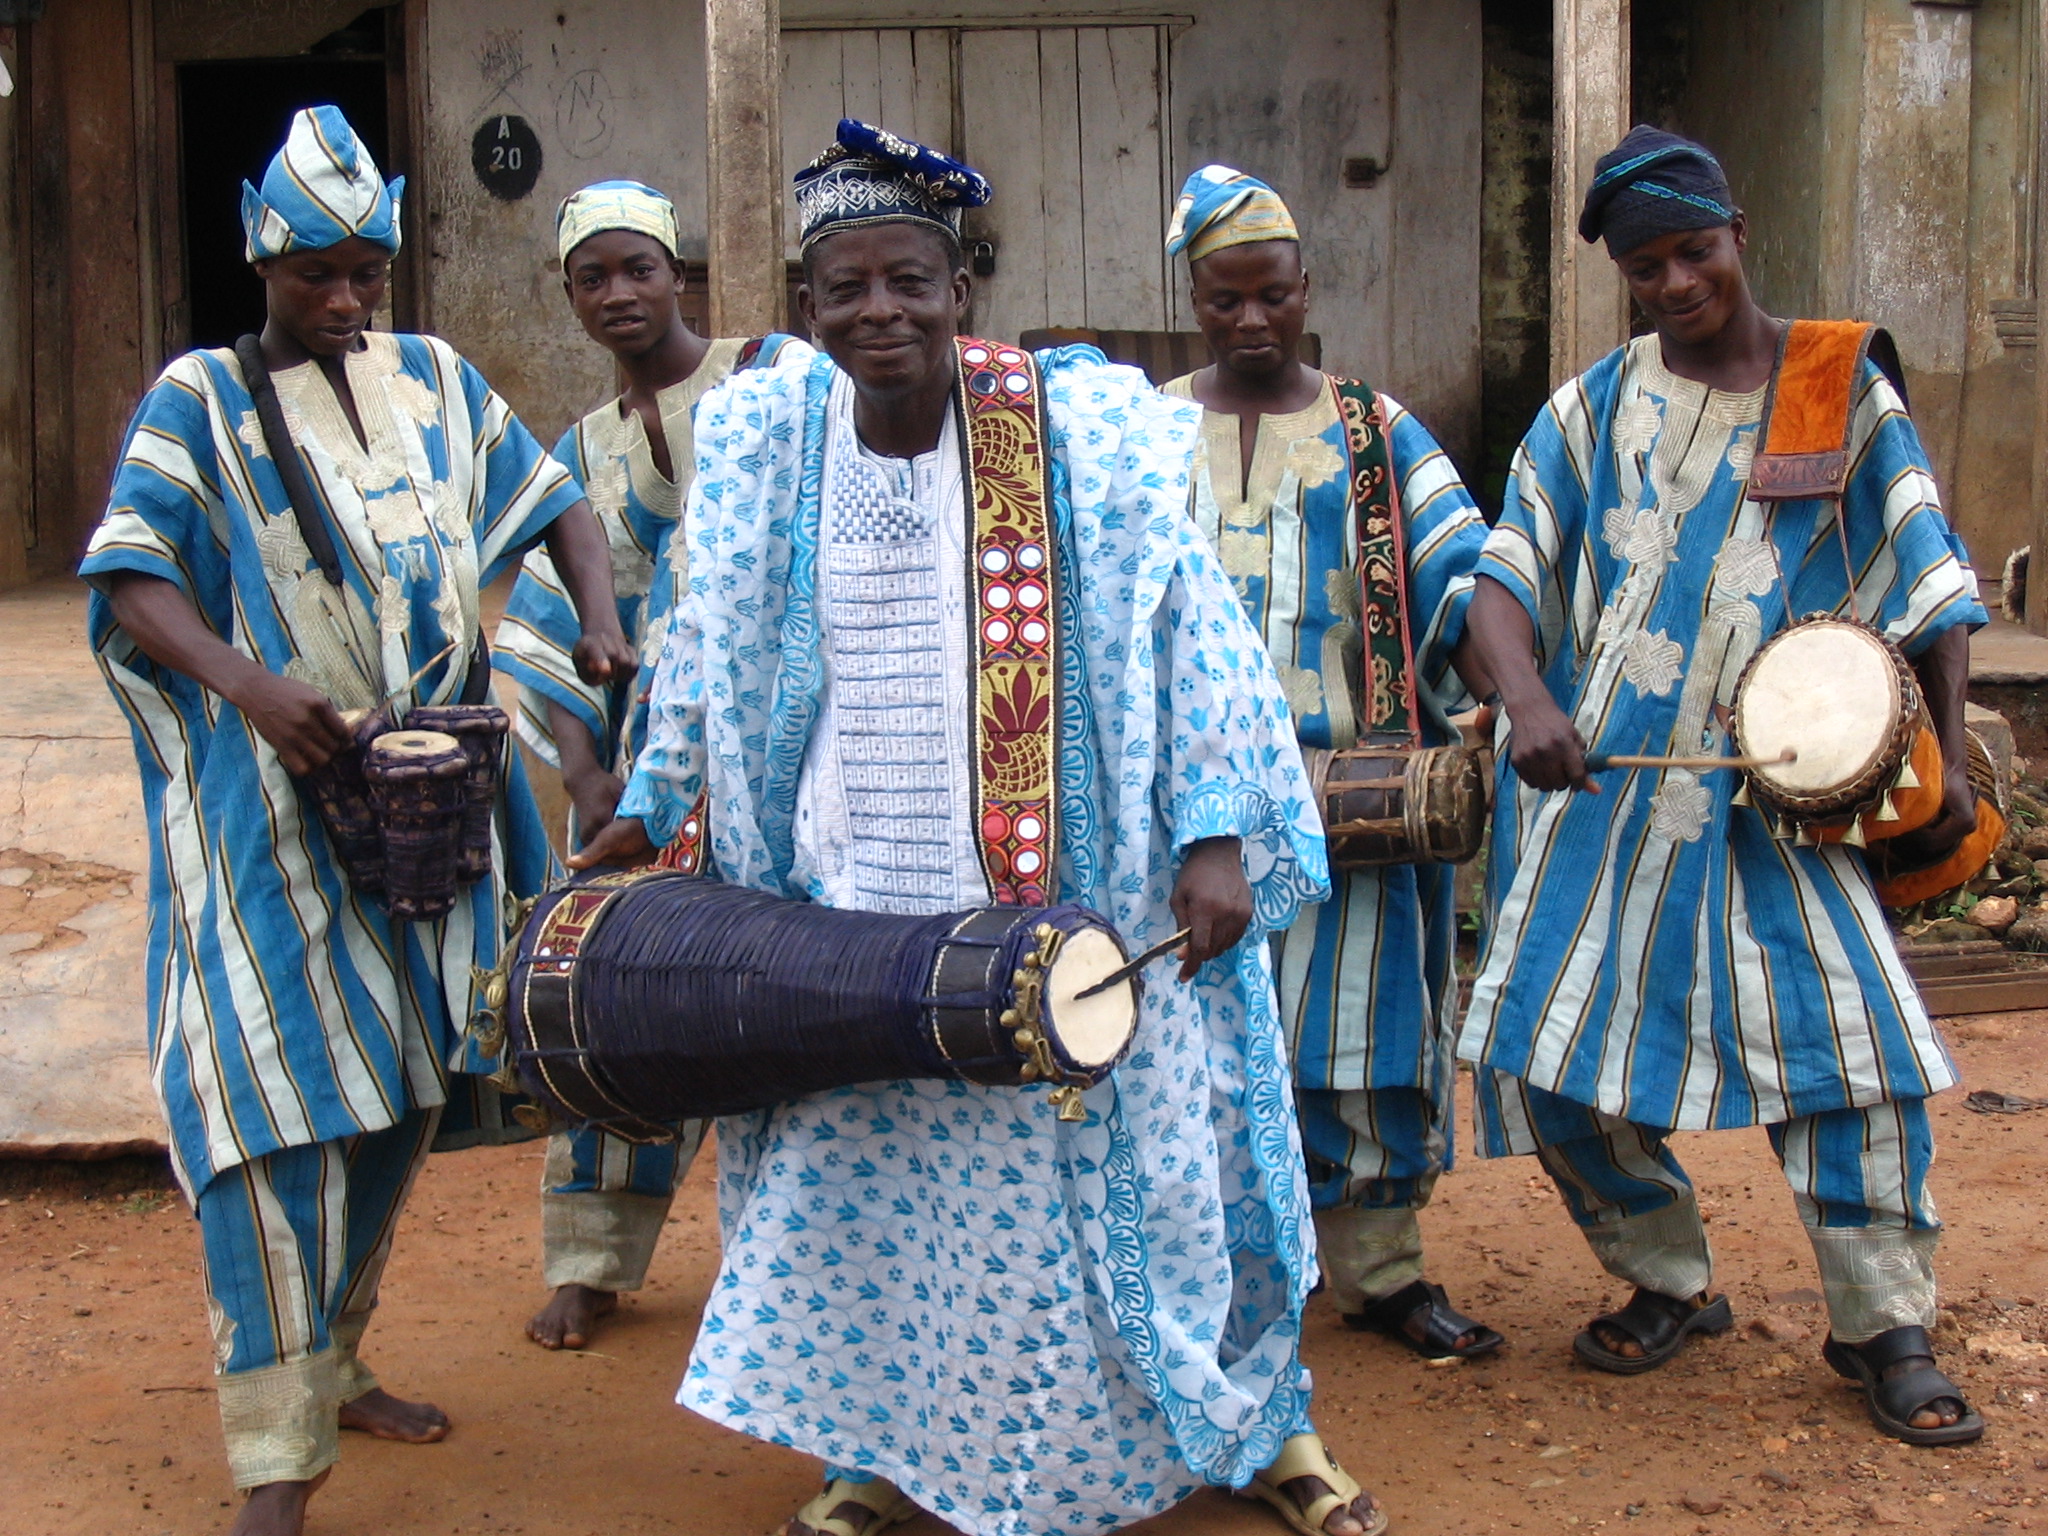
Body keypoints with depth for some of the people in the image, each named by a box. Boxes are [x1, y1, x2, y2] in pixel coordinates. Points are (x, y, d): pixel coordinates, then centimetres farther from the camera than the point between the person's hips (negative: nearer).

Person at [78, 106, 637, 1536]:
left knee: (403, 1092, 12)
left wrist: (602, 617, -4)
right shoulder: (202, 397, -2)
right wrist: (251, 688, -27)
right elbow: (132, 578, -10)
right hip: (269, 805, -5)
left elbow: (554, 500, 16)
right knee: (281, 1105, -9)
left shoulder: (435, 379, 11)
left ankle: (332, 1363, 30)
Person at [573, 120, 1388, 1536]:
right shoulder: (770, 443, 3)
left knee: (1126, 1154, 7)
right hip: (863, 908, 3)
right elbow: (715, 656, 16)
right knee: (867, 1173, 6)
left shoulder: (1078, 426, -9)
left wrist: (1214, 837, -15)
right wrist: (652, 806, 20)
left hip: (1077, 900, -3)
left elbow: (1183, 631, -9)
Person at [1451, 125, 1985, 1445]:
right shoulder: (1591, 410, 7)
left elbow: (1931, 587, 5)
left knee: (1850, 1027, -11)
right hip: (1599, 781, 2)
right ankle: (1672, 1284, 20)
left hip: (1777, 790, -1)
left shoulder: (1843, 393, 5)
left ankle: (1885, 1325, 6)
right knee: (1546, 1046, -1)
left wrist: (1947, 761, -4)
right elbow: (1506, 578, -3)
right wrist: (1528, 700, -23)